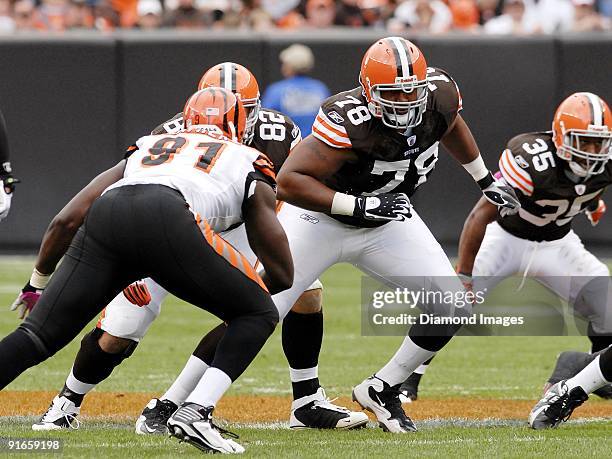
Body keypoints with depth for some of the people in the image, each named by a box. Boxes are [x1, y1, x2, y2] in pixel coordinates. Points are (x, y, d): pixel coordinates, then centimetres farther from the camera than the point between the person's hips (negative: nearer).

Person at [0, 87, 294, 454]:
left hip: (106, 217, 3)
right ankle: (196, 413, -3)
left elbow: (67, 220, 33)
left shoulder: (147, 148, 41)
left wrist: (38, 281, 47)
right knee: (258, 315, 16)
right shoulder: (251, 165, 33)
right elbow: (283, 274, 33)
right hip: (169, 218, -3)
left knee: (35, 337, 4)